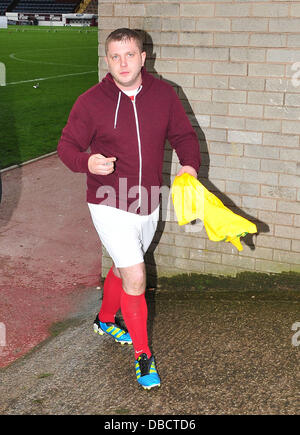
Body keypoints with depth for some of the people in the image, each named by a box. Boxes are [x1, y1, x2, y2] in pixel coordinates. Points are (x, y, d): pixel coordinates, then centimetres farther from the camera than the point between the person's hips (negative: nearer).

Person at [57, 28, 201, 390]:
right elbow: (67, 145, -6)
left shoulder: (163, 94, -2)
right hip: (110, 206, -5)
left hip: (148, 205, 5)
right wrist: (88, 162, -28)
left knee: (124, 268, 23)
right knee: (135, 278, -10)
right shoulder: (91, 102, -12)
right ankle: (142, 354, 10)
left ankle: (105, 321, 50)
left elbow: (183, 135, 6)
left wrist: (189, 166, -14)